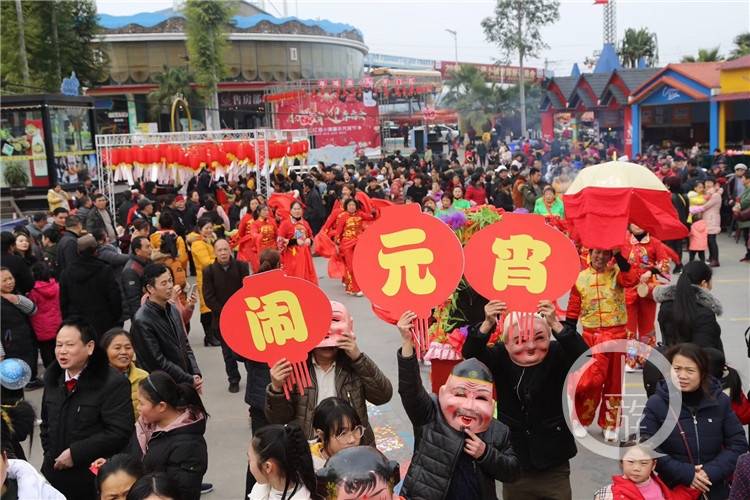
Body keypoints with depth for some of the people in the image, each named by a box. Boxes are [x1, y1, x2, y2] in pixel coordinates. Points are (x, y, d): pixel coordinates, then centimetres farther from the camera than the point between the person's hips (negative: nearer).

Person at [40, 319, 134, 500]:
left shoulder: (113, 383, -17)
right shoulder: (52, 377, 7)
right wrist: (49, 453, 9)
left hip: (96, 478, -6)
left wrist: (75, 453, -19)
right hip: (55, 473, 6)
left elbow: (119, 432, -21)